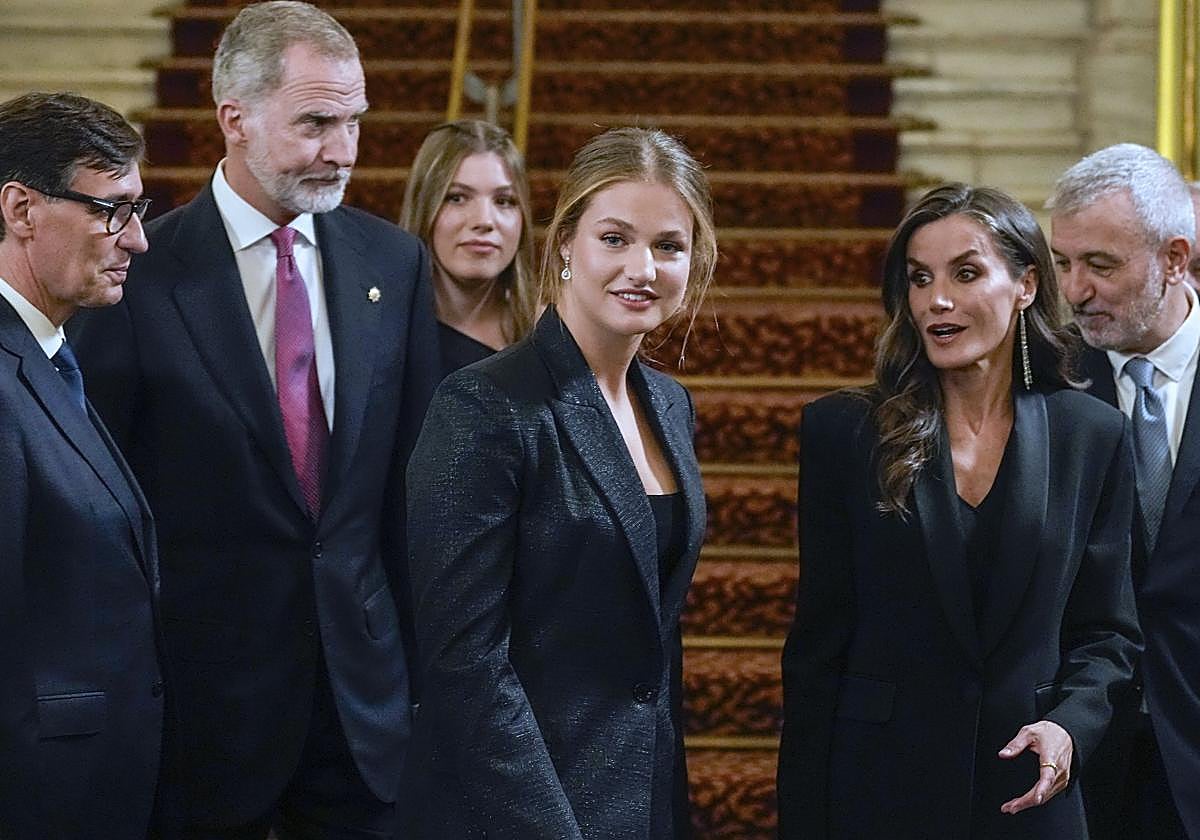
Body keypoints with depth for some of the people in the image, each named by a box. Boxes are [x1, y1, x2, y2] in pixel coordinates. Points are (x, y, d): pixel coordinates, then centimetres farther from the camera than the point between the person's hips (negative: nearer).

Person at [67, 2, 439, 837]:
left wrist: (422, 658, 6)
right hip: (207, 688, -3)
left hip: (366, 678, 3)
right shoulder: (144, 274, -9)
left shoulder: (395, 262, 4)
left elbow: (415, 471, 8)